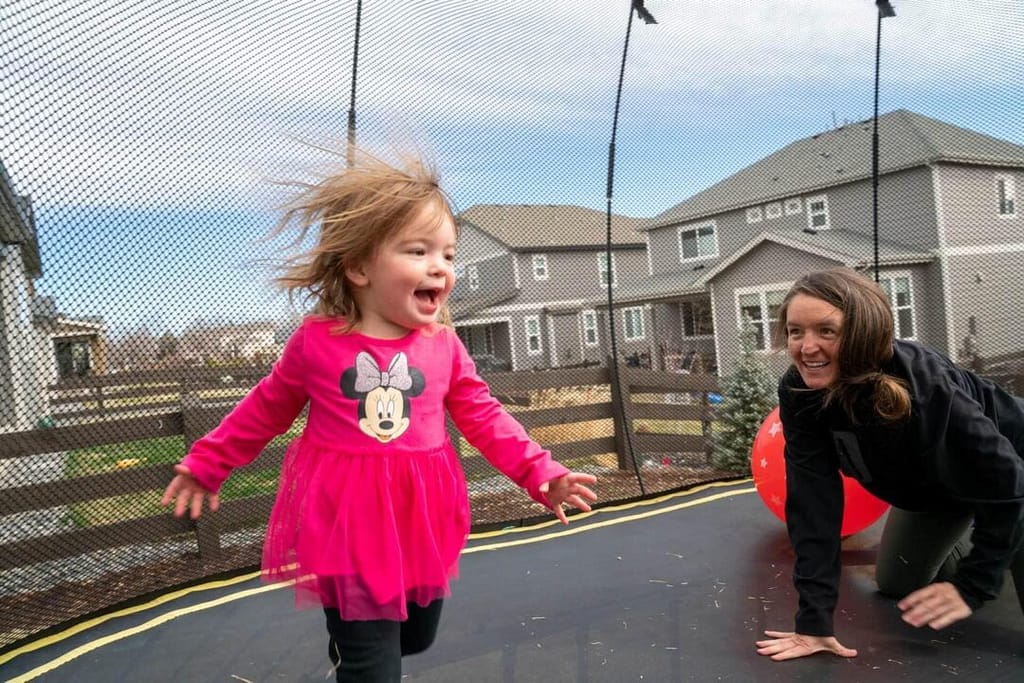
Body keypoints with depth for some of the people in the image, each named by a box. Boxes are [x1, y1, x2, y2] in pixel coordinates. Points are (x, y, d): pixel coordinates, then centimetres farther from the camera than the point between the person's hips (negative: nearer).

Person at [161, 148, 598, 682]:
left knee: (417, 636, 25)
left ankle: (349, 637, 56)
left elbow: (483, 417, 3)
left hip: (421, 522, 4)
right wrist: (206, 464, 10)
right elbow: (266, 409, 5)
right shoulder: (316, 341, -11)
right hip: (347, 527, -4)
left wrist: (540, 472, -7)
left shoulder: (443, 346, -4)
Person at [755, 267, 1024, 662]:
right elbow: (811, 501, -28)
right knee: (896, 584, 12)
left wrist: (972, 584, -24)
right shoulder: (798, 393, -27)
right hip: (933, 487, 5)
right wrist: (814, 618, -32)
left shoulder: (923, 386, -41)